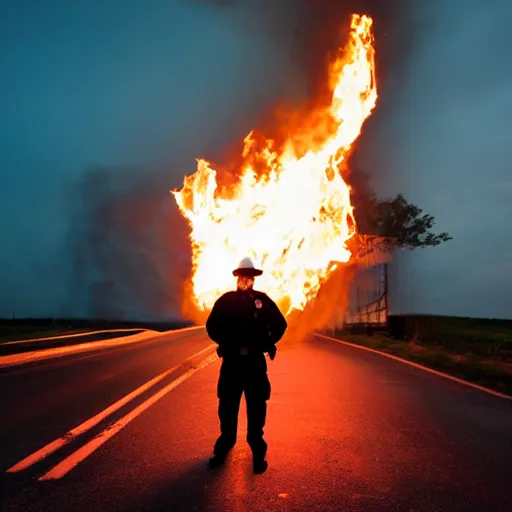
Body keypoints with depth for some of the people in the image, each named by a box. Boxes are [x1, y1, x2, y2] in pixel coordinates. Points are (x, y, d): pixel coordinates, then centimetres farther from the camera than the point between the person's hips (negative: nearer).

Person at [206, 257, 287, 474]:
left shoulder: (263, 300, 1)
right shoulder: (226, 300, 1)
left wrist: (267, 344, 5)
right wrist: (226, 343, 2)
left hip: (255, 362, 0)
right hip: (231, 361, 0)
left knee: (256, 408, 6)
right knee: (227, 406, 7)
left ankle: (258, 451, 16)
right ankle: (224, 447, 18)